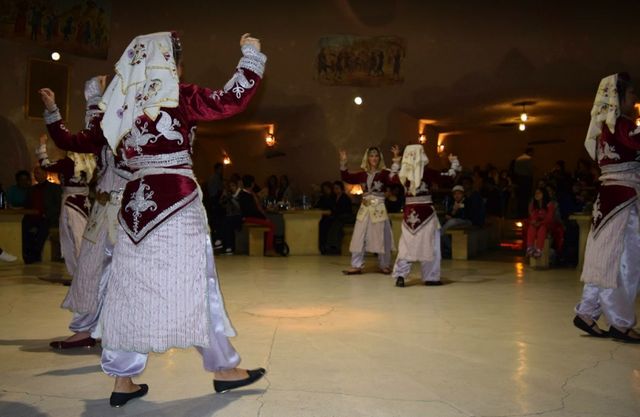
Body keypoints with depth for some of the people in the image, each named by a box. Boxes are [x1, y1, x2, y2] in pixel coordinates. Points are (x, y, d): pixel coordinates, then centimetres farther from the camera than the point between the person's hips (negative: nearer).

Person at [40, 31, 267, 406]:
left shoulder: (121, 102, 10)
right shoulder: (179, 95, -6)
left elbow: (79, 142, 19)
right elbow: (233, 100, -14)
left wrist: (53, 112, 35)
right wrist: (251, 55, -2)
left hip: (135, 203, 6)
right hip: (176, 201, -5)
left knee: (131, 288, 9)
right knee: (195, 284, 2)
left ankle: (123, 380, 14)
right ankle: (224, 368, 14)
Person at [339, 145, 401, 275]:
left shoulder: (384, 173, -5)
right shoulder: (362, 174, 7)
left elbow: (395, 178, -23)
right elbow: (346, 178, 6)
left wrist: (396, 159, -30)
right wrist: (343, 162, -4)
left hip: (379, 209, -4)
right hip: (365, 208, 4)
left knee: (381, 238, 3)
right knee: (359, 237, 3)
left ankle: (384, 265, 17)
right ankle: (357, 266, 9)